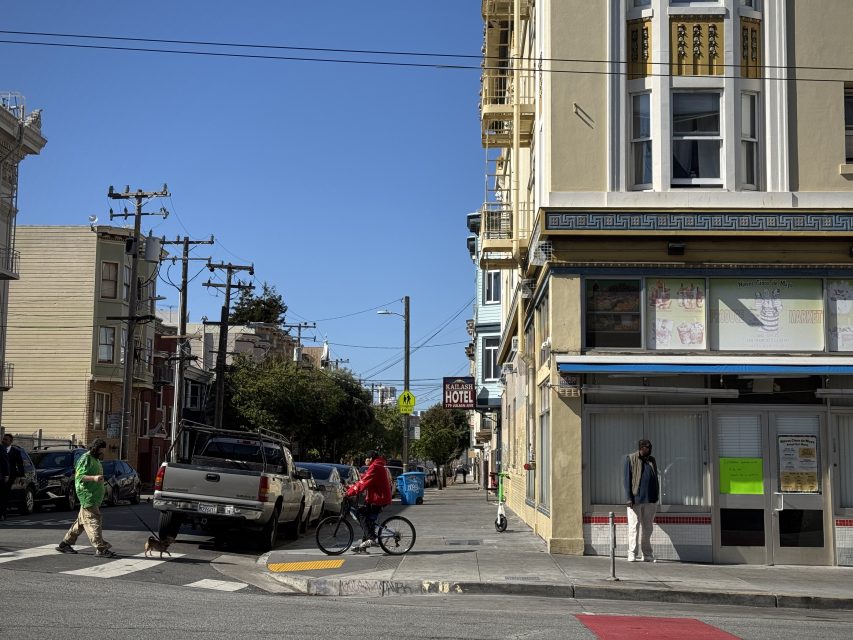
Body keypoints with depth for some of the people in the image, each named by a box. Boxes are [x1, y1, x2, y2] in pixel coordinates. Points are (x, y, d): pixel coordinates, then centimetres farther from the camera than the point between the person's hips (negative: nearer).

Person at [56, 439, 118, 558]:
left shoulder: (96, 460, 20)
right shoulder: (85, 459, -11)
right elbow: (79, 476, -20)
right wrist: (94, 478, -33)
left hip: (95, 496, 10)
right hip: (87, 495, -10)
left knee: (81, 522, 14)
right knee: (93, 521, -12)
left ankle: (65, 544, 22)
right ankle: (101, 549, -17)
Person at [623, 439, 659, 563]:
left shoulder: (652, 460, 14)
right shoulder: (630, 459, -1)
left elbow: (655, 480, 18)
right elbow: (626, 479, -5)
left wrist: (656, 498, 12)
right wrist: (628, 498, -12)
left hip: (649, 500, 5)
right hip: (635, 499, -5)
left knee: (647, 527, 8)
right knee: (634, 526, -7)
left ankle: (647, 554, 13)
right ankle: (632, 554, -6)